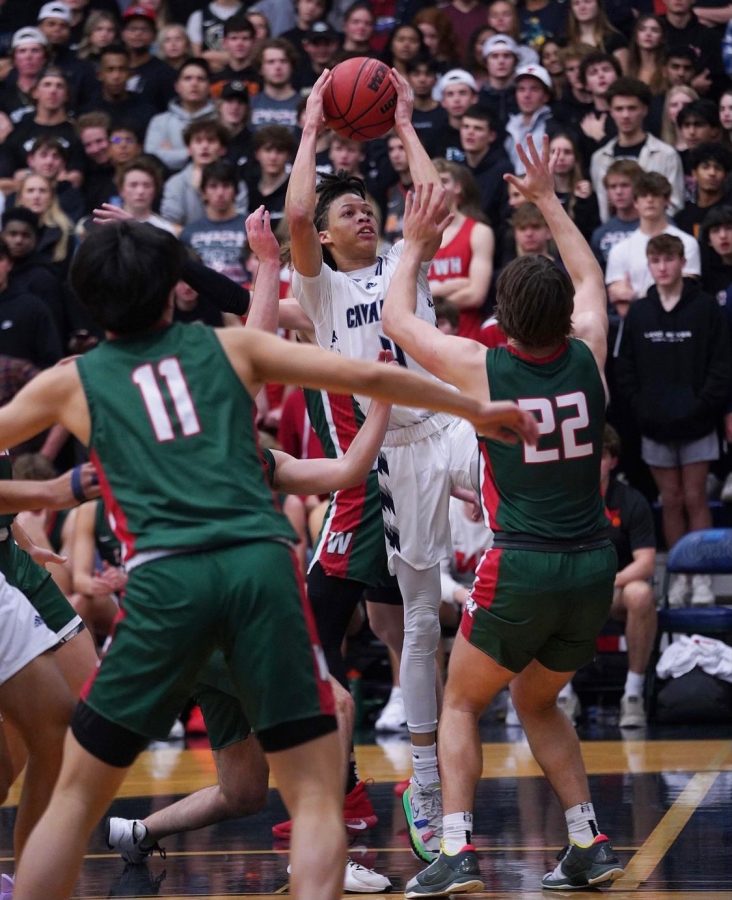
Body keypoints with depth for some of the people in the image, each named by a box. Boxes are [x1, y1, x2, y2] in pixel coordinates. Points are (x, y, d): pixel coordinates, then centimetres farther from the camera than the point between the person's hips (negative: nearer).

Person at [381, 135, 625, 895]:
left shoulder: (481, 368, -6)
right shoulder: (587, 356, 2)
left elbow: (397, 321, 11)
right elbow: (590, 280, 25)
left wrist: (414, 245, 24)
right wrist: (547, 200, 33)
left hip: (521, 569, -4)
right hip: (593, 567, 4)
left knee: (461, 704, 13)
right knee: (538, 704, 24)